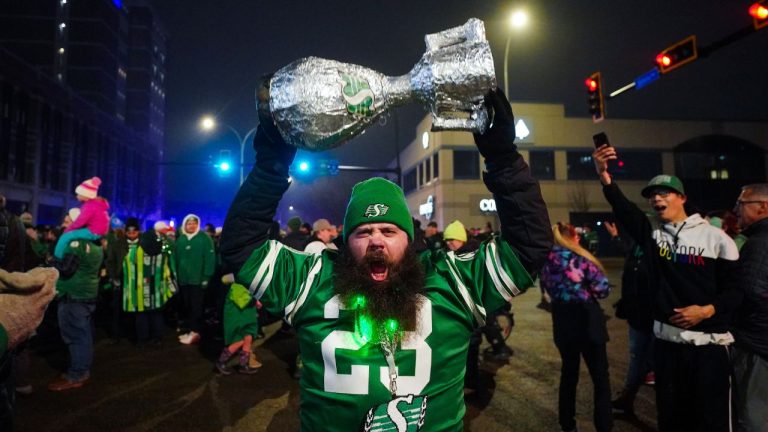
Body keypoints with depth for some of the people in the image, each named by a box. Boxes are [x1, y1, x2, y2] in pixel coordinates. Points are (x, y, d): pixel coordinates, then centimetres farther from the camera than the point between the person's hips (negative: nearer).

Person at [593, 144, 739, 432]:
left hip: (709, 344, -3)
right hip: (666, 341, 3)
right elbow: (623, 209, -16)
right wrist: (604, 175, -31)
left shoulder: (716, 238, -3)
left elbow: (738, 288, -2)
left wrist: (707, 310, -20)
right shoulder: (652, 235, 3)